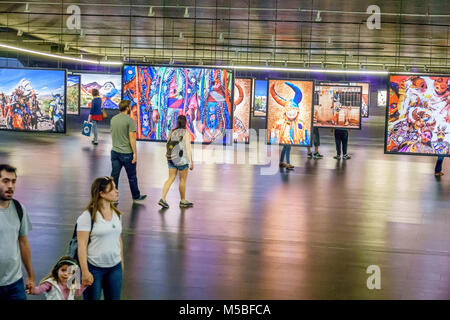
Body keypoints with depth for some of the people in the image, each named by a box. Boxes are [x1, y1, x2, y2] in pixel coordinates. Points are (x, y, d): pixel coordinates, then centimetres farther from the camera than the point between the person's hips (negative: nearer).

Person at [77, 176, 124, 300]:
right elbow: (82, 245, -15)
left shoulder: (117, 214, 6)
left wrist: (122, 262, 17)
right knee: (92, 297, 6)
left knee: (114, 297, 10)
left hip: (115, 267, 5)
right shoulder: (88, 216, -13)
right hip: (94, 268, -5)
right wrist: (85, 272, -18)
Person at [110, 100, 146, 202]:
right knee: (132, 176, 10)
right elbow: (132, 138, -17)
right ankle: (136, 196, 25)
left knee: (114, 175, 8)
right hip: (126, 153, -5)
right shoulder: (129, 120, -14)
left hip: (115, 152, 5)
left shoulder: (113, 119, 5)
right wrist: (135, 153, -13)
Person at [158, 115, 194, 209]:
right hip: (182, 160, -5)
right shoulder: (186, 133, -10)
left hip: (171, 158, 5)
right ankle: (183, 201, 18)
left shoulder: (172, 132, 4)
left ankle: (163, 199, -1)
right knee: (183, 180, 8)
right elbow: (188, 148, -14)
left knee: (171, 178, 10)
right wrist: (191, 162, -10)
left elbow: (168, 146, 8)